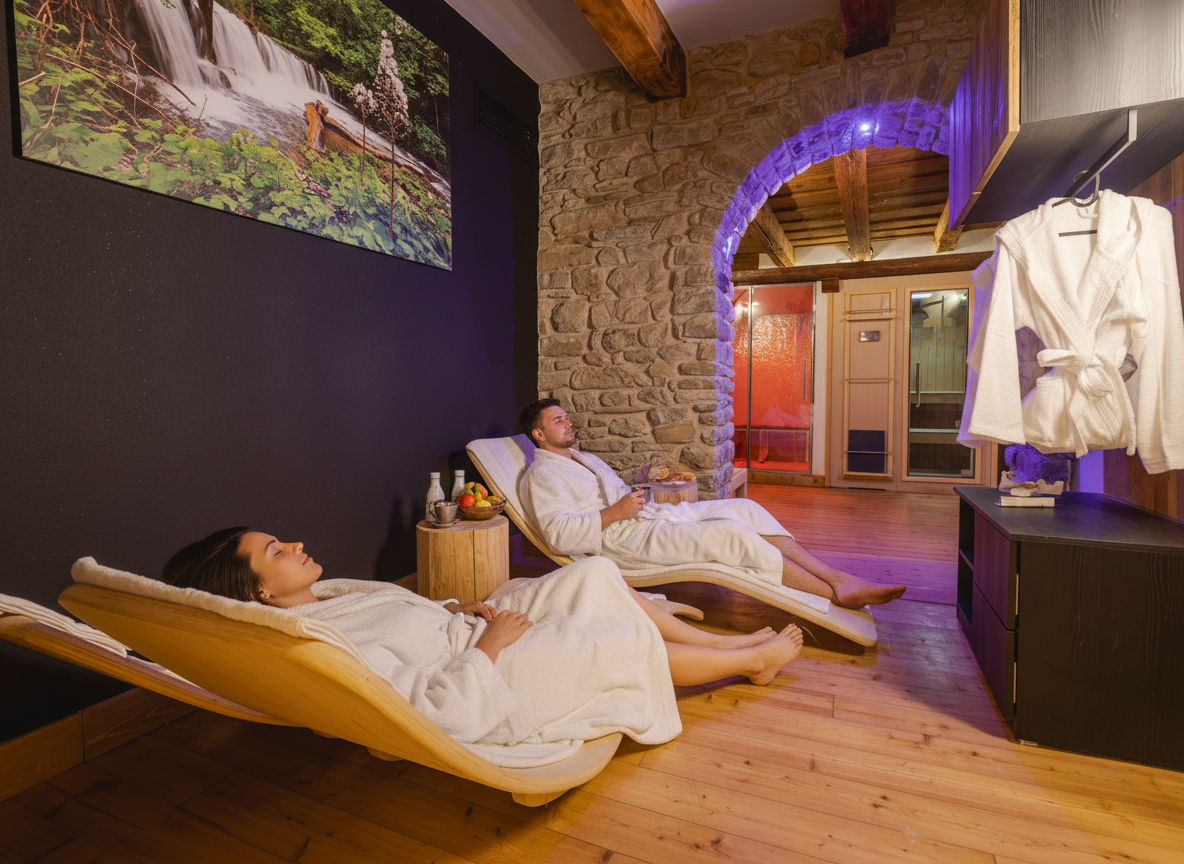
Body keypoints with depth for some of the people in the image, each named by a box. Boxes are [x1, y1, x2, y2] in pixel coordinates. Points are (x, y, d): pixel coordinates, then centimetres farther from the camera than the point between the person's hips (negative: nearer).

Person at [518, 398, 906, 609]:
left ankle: (837, 577, -12)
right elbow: (561, 536, -17)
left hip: (651, 515, 10)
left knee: (745, 508, -7)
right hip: (623, 538, -9)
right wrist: (614, 512, -18)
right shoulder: (541, 476, -4)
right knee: (729, 534, -26)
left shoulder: (586, 459, 27)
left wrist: (637, 499, 9)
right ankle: (836, 594, -18)